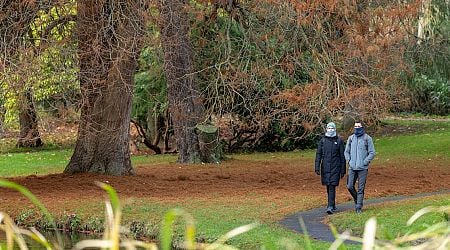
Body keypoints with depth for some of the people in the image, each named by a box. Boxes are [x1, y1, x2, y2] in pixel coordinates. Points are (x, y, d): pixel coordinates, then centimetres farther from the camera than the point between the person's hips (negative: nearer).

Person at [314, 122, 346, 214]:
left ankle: (330, 207, -16)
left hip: (335, 167, -3)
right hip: (325, 167, 3)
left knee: (332, 186, -12)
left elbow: (342, 156, 2)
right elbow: (318, 154, 4)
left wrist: (343, 170, 0)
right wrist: (317, 167, -4)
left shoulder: (339, 141, 1)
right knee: (328, 187, 11)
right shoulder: (323, 140, 6)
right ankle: (332, 205, 26)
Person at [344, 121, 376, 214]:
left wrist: (364, 162, -10)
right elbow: (346, 151, 16)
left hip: (363, 168, -3)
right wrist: (349, 161, 2)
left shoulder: (367, 138, -2)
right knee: (350, 186, 2)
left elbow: (372, 153, -2)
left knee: (361, 188, -3)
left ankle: (358, 207, 1)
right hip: (352, 167, 4)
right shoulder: (351, 138, 9)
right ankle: (357, 200, 26)